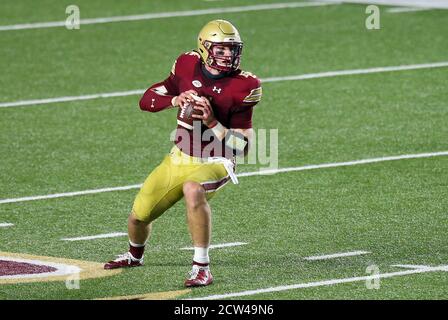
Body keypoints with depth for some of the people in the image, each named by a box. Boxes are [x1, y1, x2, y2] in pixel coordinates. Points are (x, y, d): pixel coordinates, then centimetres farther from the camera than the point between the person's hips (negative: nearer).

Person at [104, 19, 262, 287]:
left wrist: (212, 122, -28)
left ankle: (202, 267, -29)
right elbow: (147, 100, 2)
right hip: (179, 159, 5)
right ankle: (135, 255, 46)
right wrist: (175, 100, -18)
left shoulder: (242, 87, -15)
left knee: (193, 189, -39)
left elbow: (242, 147, -15)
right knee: (139, 215, 9)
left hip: (214, 163, -5)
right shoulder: (188, 67, -4)